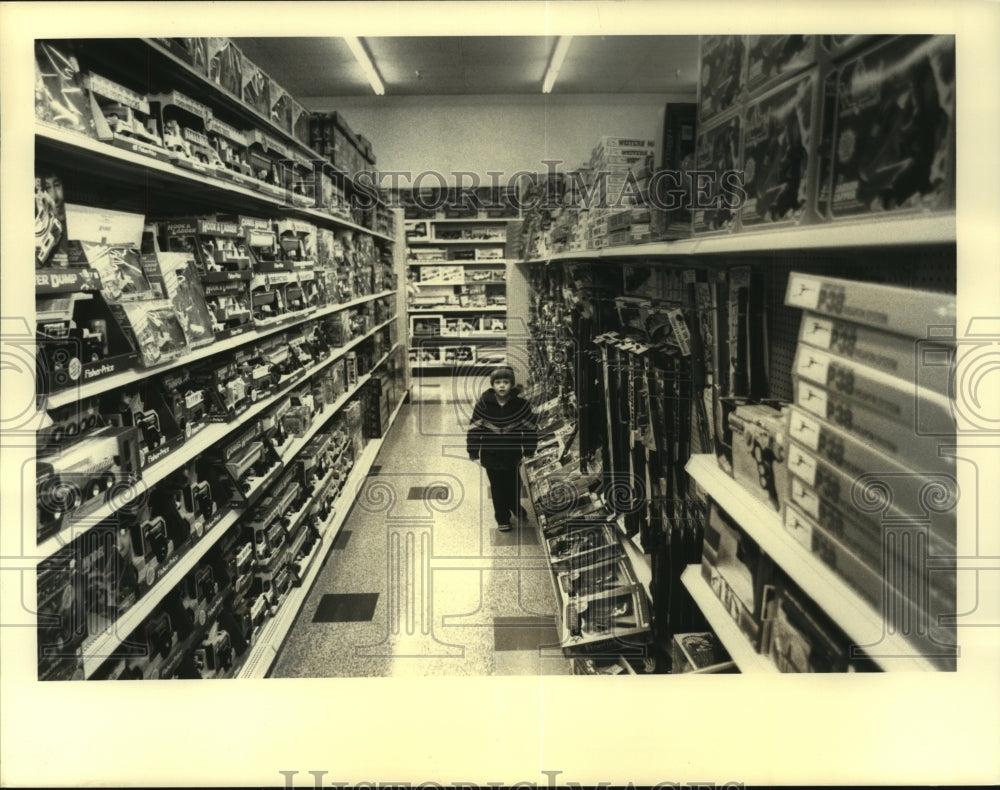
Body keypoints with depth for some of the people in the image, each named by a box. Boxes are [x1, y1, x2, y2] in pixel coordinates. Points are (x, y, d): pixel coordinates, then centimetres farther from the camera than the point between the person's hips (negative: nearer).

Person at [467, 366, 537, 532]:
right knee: (497, 487, 8)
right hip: (491, 454, 0)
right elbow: (475, 427, -5)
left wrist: (529, 450, 3)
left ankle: (515, 508, 45)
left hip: (512, 453, 1)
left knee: (513, 483, 16)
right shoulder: (484, 403, -13)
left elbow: (530, 428, -1)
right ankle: (502, 519, 25)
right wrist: (473, 451, -4)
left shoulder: (520, 404, -12)